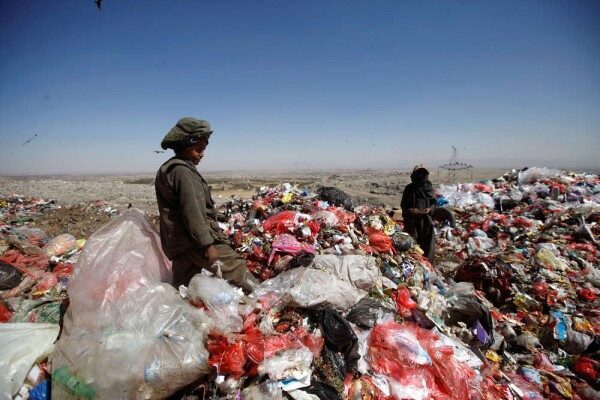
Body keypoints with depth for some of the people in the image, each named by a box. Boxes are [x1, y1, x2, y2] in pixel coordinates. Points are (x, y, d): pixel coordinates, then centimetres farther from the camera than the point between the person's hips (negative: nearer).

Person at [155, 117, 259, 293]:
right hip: (194, 240, -10)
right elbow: (193, 212, -22)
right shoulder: (183, 171, -14)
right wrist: (207, 244, -23)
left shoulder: (167, 170, 19)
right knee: (235, 266, -10)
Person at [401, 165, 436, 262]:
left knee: (427, 241, 1)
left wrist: (430, 208, -10)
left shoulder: (429, 188, 5)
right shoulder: (409, 188, -1)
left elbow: (434, 202, 11)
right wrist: (410, 210, -17)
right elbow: (403, 204, 2)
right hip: (412, 220, -2)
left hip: (426, 219, 2)